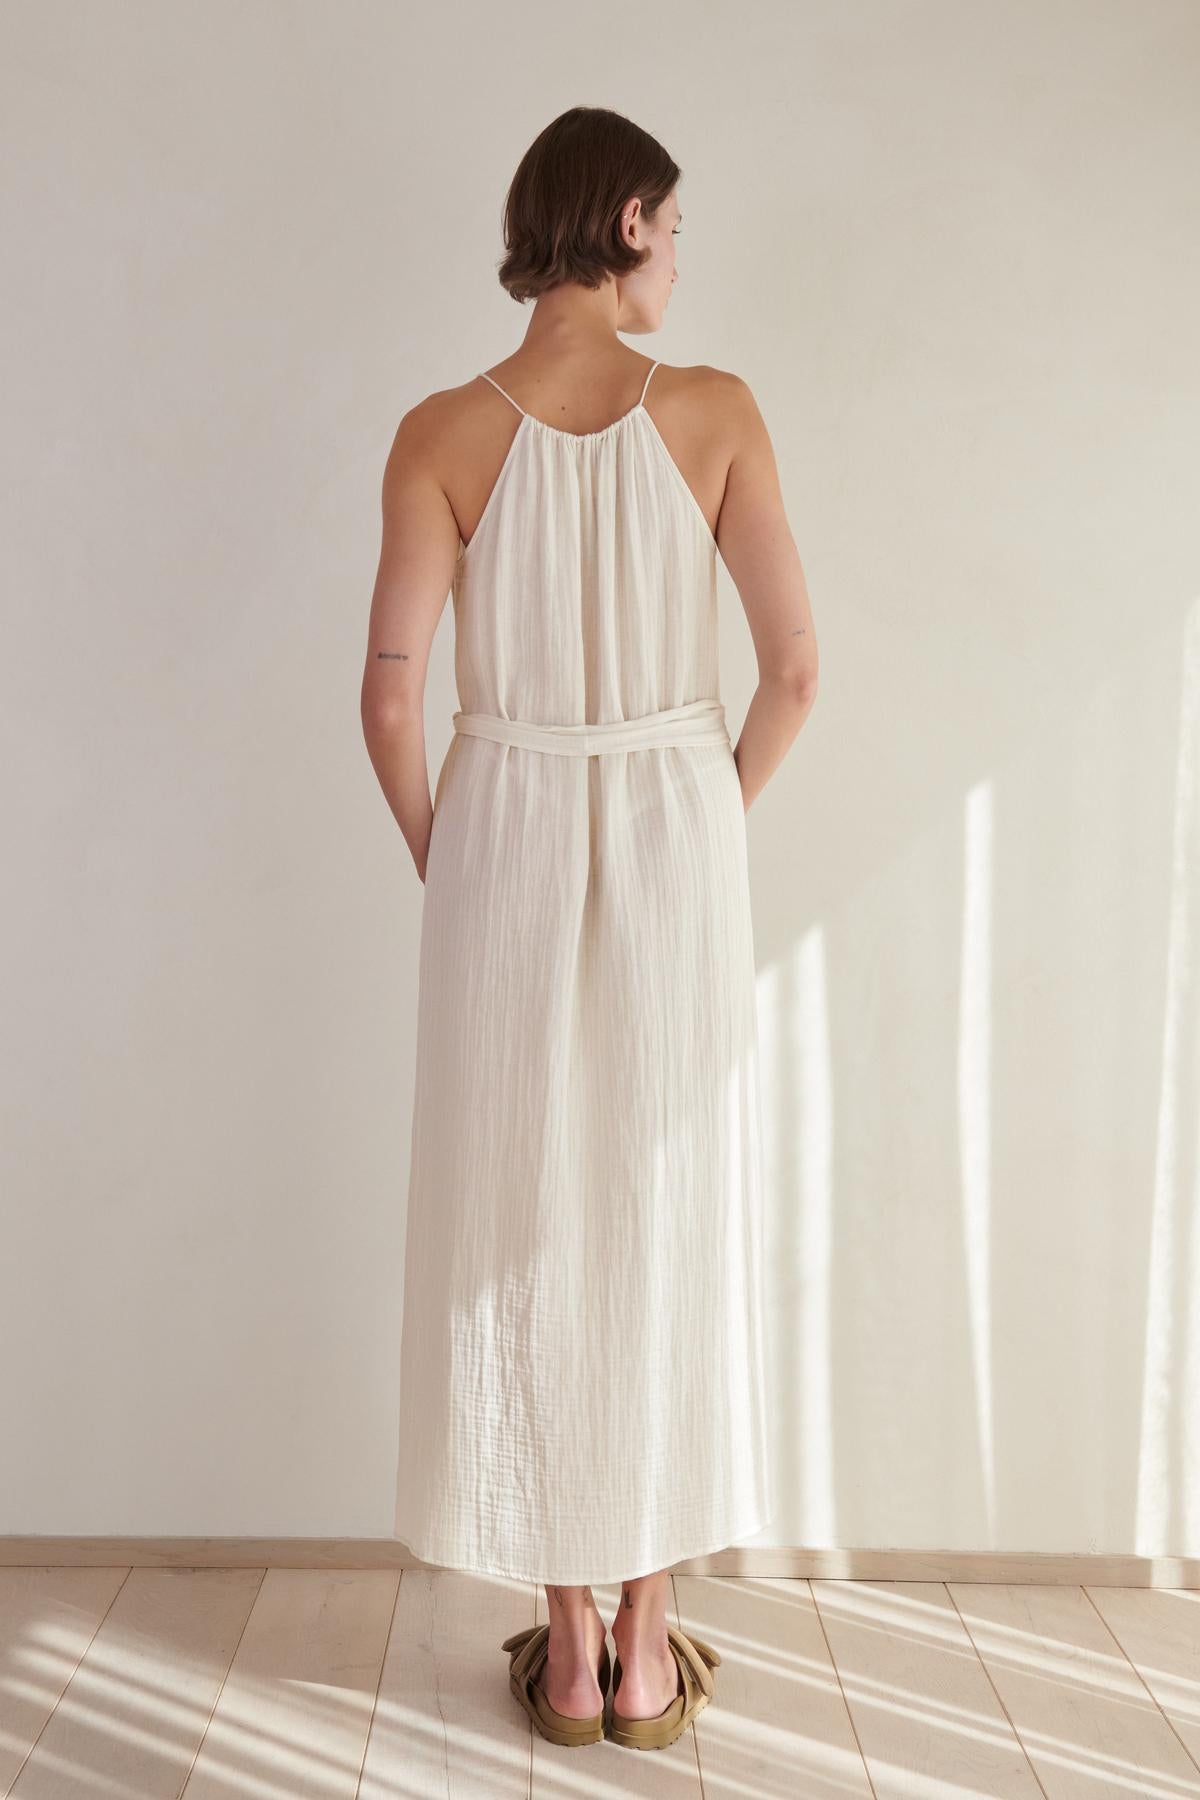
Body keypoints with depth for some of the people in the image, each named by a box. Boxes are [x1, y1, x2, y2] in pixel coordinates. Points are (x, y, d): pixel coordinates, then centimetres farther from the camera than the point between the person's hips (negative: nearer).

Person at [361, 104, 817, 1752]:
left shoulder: (445, 432, -4)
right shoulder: (717, 412, -4)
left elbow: (391, 696, -8)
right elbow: (795, 670, -5)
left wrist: (442, 859, 8)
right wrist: (714, 822, 10)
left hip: (507, 849, 0)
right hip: (677, 855, 0)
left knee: (527, 1243, 11)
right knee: (669, 1231, 12)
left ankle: (569, 1652, 24)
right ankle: (649, 1649, 25)